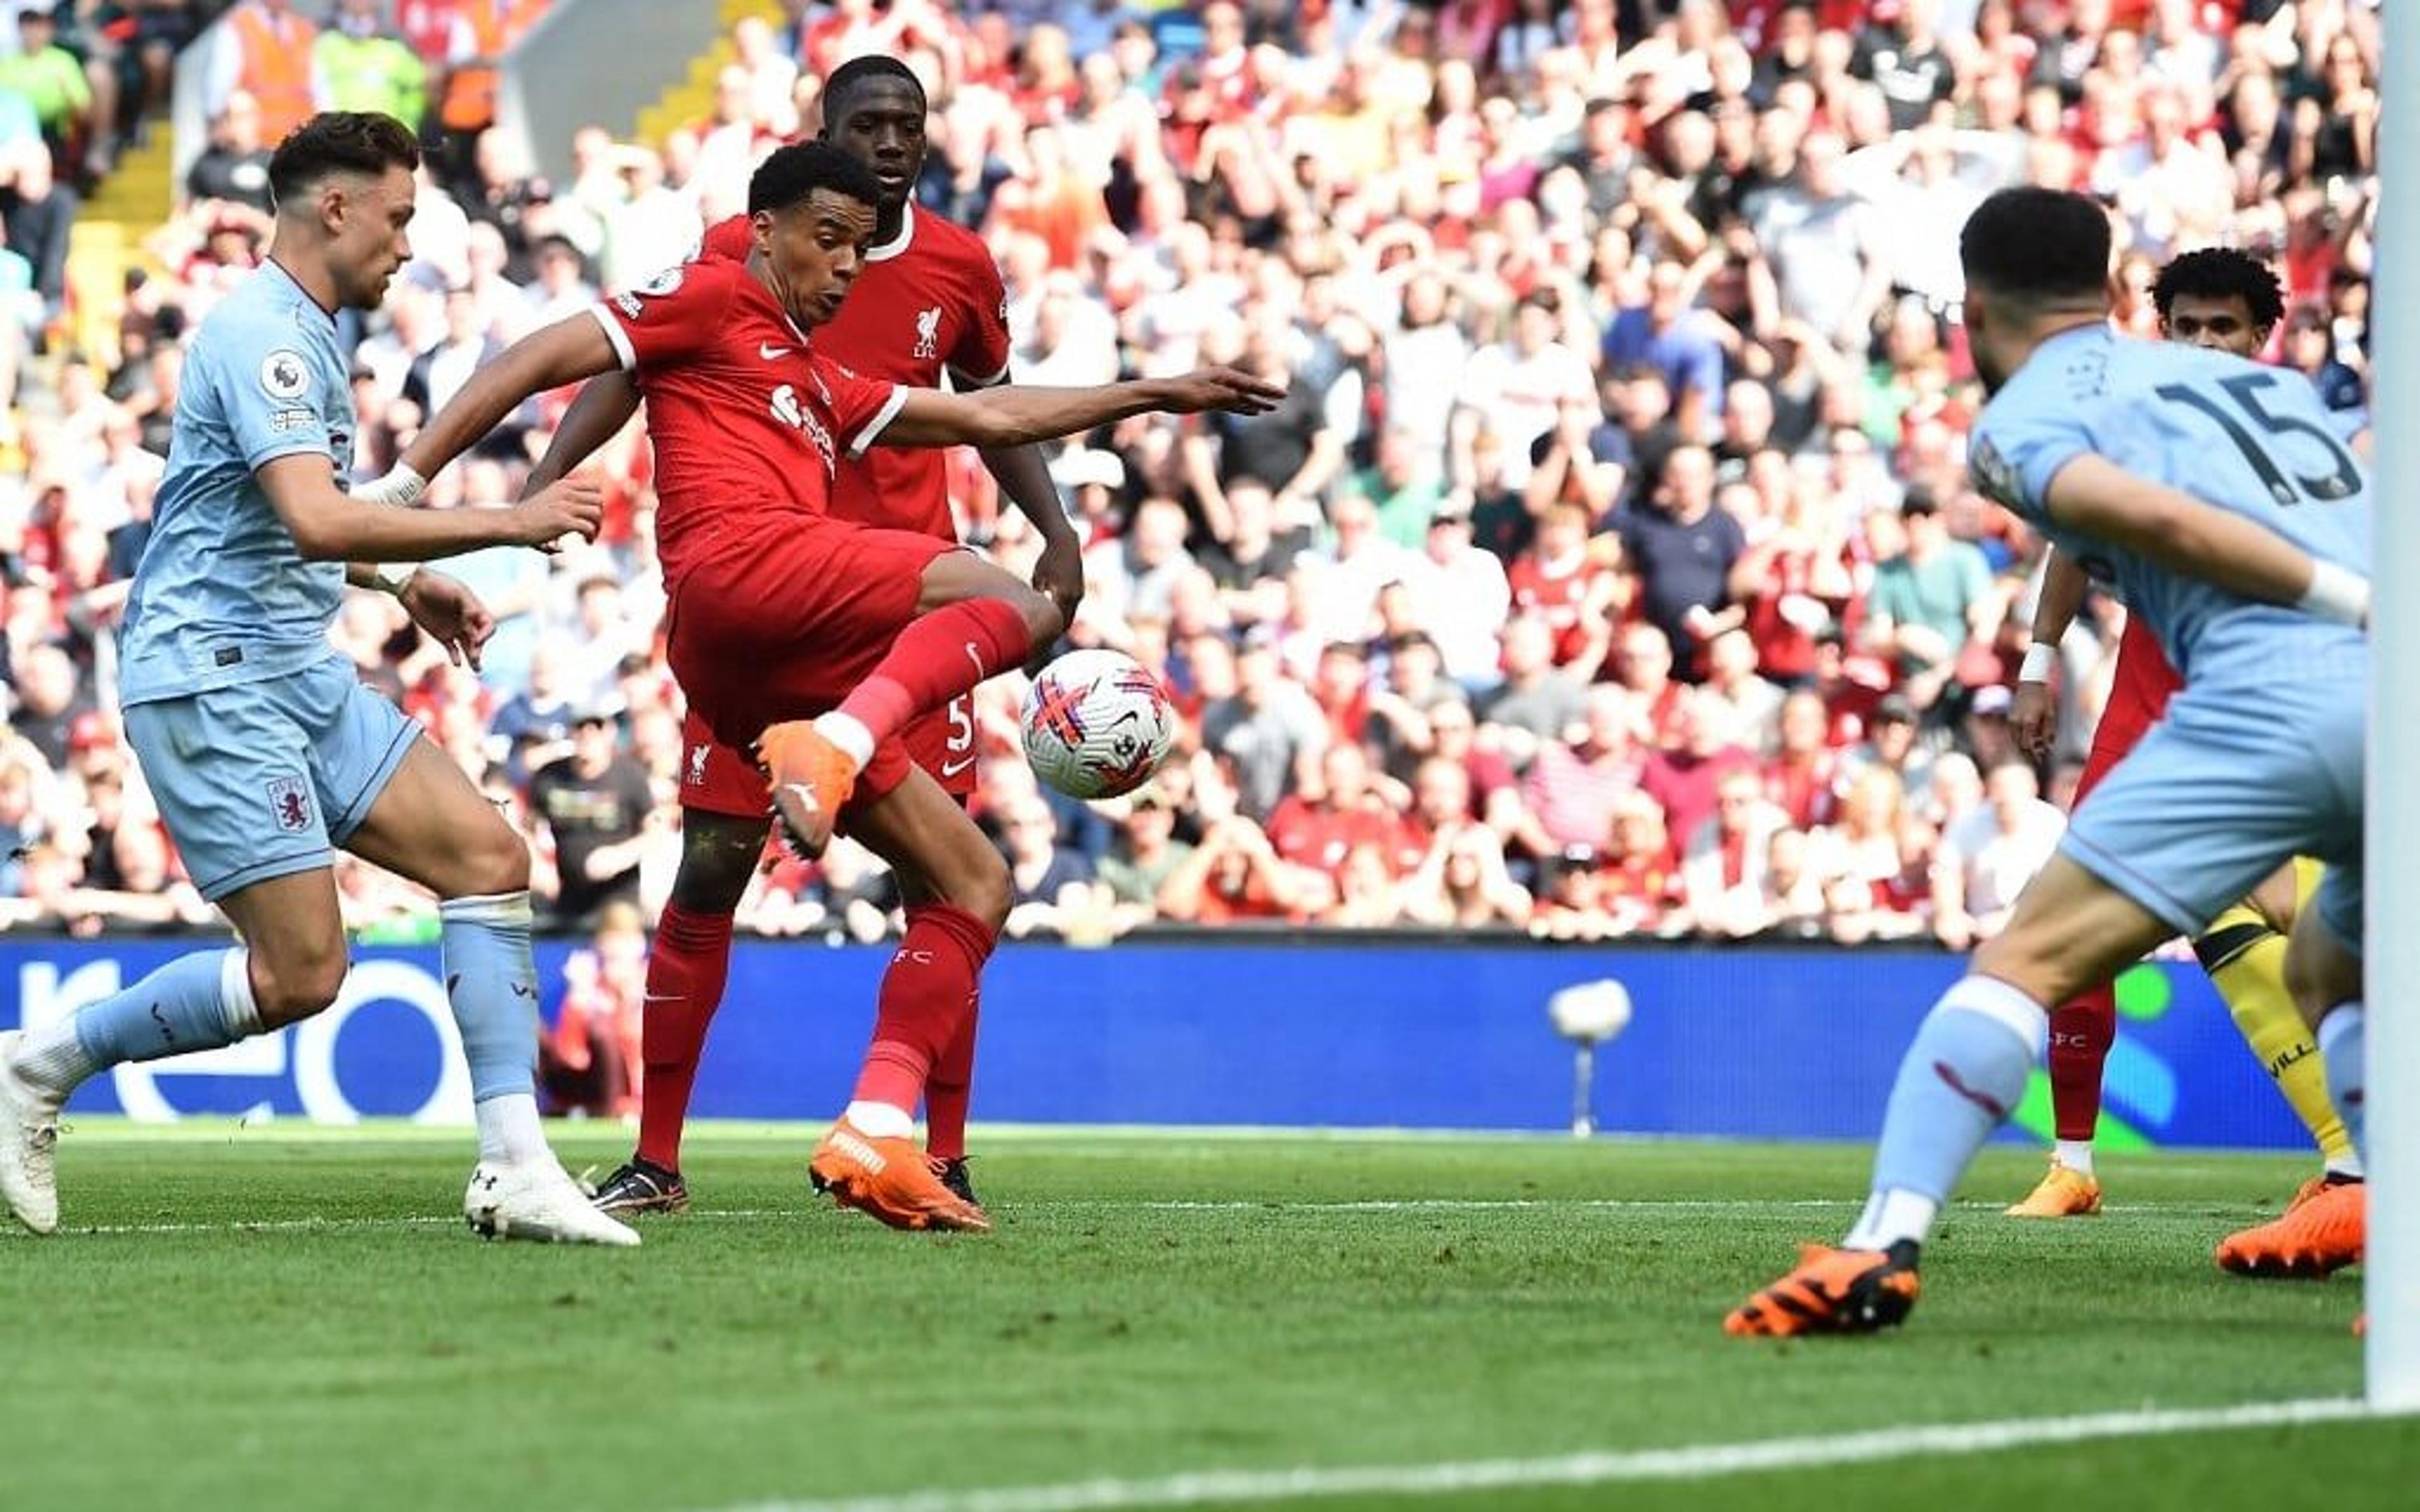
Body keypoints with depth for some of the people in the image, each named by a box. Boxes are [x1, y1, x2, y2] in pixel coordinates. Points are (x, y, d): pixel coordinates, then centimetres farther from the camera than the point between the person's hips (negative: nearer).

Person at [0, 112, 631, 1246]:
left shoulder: (303, 333, 17)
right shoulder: (262, 334, -16)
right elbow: (319, 520, -30)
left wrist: (402, 583, 23)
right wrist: (509, 524, -26)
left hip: (298, 675, 10)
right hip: (212, 676, -10)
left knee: (488, 857, -2)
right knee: (300, 974, -13)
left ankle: (515, 1171, -5)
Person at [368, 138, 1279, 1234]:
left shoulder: (823, 389, 36)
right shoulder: (714, 302, 11)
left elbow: (990, 417, 43)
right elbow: (549, 359, 3)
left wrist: (1147, 396, 45)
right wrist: (409, 478, -7)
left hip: (784, 673, 9)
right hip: (738, 570, -9)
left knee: (978, 883, 5)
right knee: (1015, 603, -25)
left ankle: (874, 1139, -6)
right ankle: (828, 749, -45)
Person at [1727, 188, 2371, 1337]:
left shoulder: (2017, 422, 11)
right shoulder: (2257, 379, 32)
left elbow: (2158, 517, -6)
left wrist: (2361, 600, -8)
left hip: (2280, 689, -6)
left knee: (2028, 959, -3)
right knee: (2331, 972, 31)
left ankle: (1885, 1246, -15)